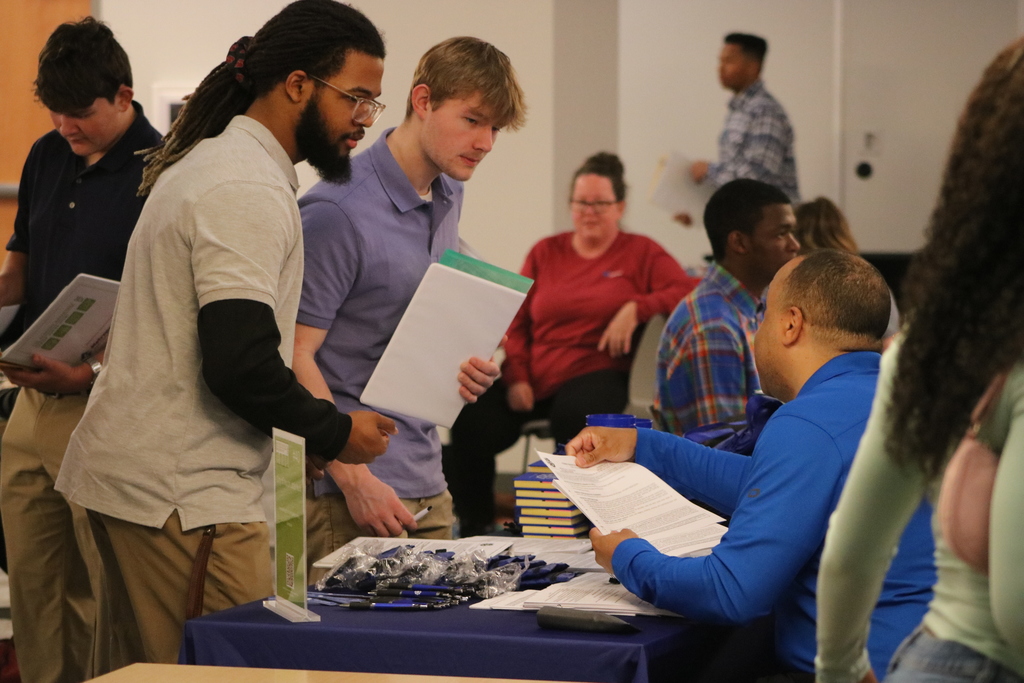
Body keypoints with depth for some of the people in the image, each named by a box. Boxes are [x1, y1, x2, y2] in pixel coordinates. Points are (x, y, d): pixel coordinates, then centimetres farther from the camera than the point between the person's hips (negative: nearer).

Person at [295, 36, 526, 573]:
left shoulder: (448, 197, 11)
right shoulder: (338, 212, -16)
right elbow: (294, 357, -17)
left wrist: (460, 366, 2)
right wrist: (354, 479, -20)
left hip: (428, 485, 8)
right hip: (355, 490, -8)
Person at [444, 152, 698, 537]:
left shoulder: (641, 253, 11)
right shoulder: (545, 253, 20)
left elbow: (690, 293, -4)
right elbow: (516, 323, 15)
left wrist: (636, 308, -17)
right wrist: (516, 378, -2)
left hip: (595, 373, -3)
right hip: (534, 378, 3)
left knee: (576, 415, -39)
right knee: (470, 424, -24)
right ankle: (474, 528, -6)